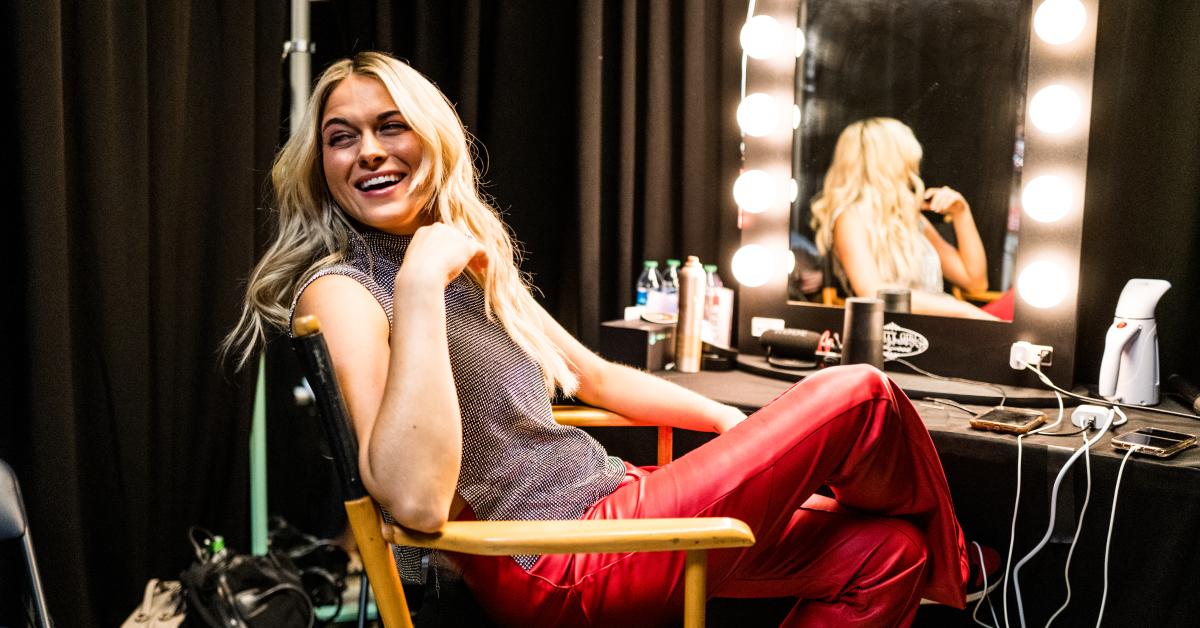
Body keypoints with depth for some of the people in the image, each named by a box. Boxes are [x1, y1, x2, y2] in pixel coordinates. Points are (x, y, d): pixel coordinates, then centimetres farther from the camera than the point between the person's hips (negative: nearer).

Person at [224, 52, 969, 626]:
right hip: (555, 566, -8)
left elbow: (597, 377, 25)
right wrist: (418, 282, -27)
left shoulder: (479, 265, 15)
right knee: (862, 395, -7)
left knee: (883, 554, 0)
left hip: (609, 496, 9)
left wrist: (732, 420, 18)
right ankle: (954, 561, 24)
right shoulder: (342, 291, -11)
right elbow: (417, 500, -28)